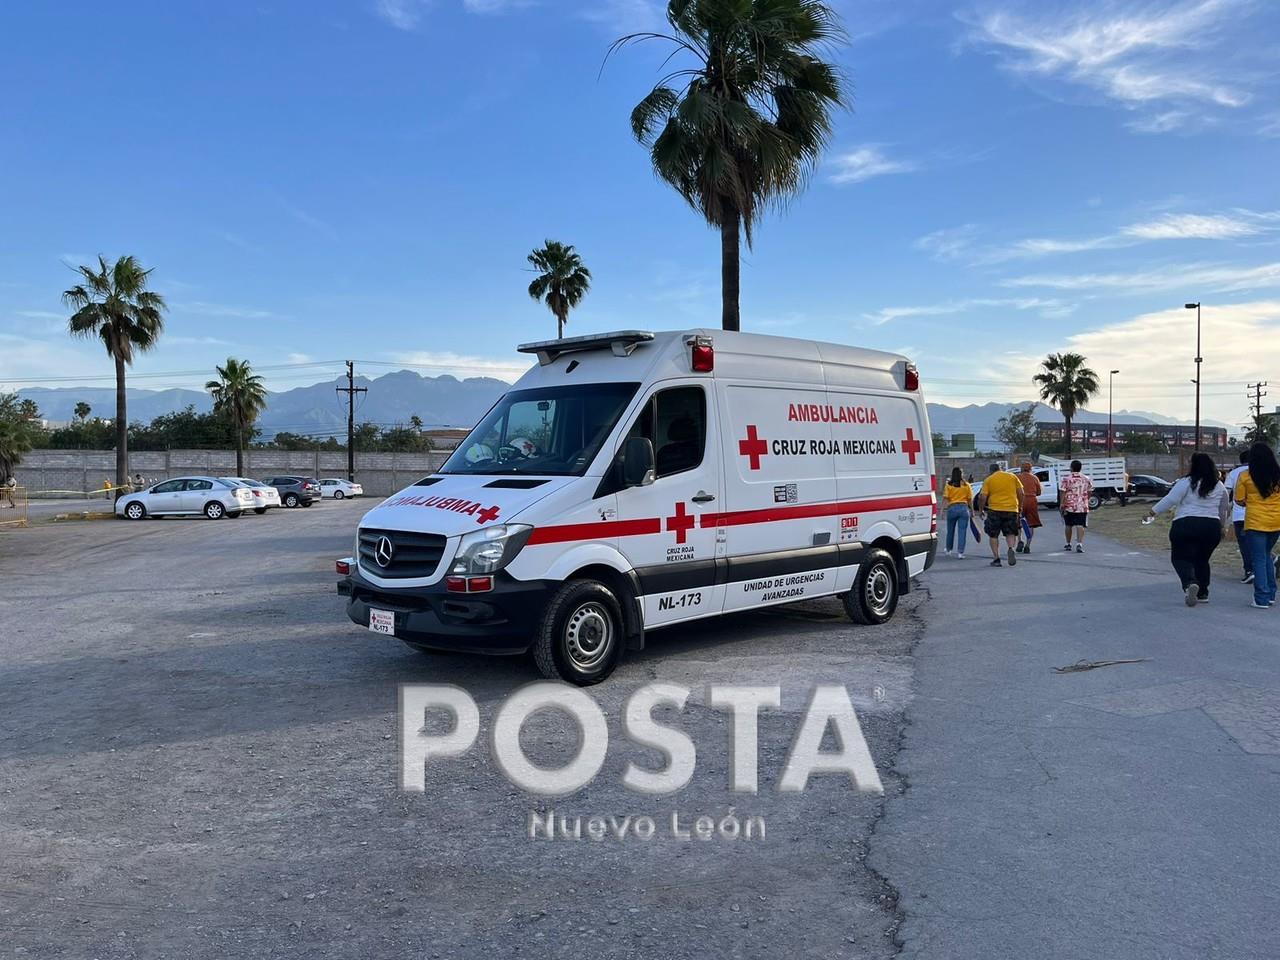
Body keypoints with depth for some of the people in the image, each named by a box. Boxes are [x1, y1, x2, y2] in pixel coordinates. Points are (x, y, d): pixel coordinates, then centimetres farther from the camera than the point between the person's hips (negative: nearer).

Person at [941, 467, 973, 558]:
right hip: (963, 508, 0)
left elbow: (945, 497, -11)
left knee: (950, 530, 15)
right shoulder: (966, 485, 1)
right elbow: (970, 499, 3)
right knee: (962, 531, 0)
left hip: (952, 508, 1)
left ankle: (948, 550, 30)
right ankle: (960, 552, -5)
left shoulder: (948, 485, -1)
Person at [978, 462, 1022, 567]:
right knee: (1010, 533, 14)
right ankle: (1011, 548, -15)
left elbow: (983, 497, -6)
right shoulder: (1012, 476, 8)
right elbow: (1020, 493, 6)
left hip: (995, 510, -2)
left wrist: (981, 509, 7)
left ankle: (996, 559, 5)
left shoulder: (989, 479, 1)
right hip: (1012, 509, 2)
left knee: (993, 535, 10)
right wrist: (1020, 507, 16)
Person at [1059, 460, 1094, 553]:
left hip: (1069, 506, -1)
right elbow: (1090, 493, 12)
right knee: (1080, 525, -4)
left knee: (1068, 525, 13)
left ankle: (1068, 544, 24)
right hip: (1082, 506, 1)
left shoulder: (1066, 478, -5)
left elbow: (1062, 492, -10)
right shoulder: (1086, 479, 5)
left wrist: (1061, 504, -7)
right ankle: (1079, 544, -19)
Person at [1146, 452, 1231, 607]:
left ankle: (1190, 583, -24)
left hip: (1186, 526, -5)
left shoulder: (1186, 482, -6)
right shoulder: (1220, 486, 10)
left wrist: (1154, 511, -3)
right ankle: (1202, 593, 18)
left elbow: (1170, 500, -12)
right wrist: (1221, 526, 32)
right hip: (1211, 527, 5)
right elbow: (1224, 510, 19)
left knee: (1180, 558, 2)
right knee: (1202, 560, 18)